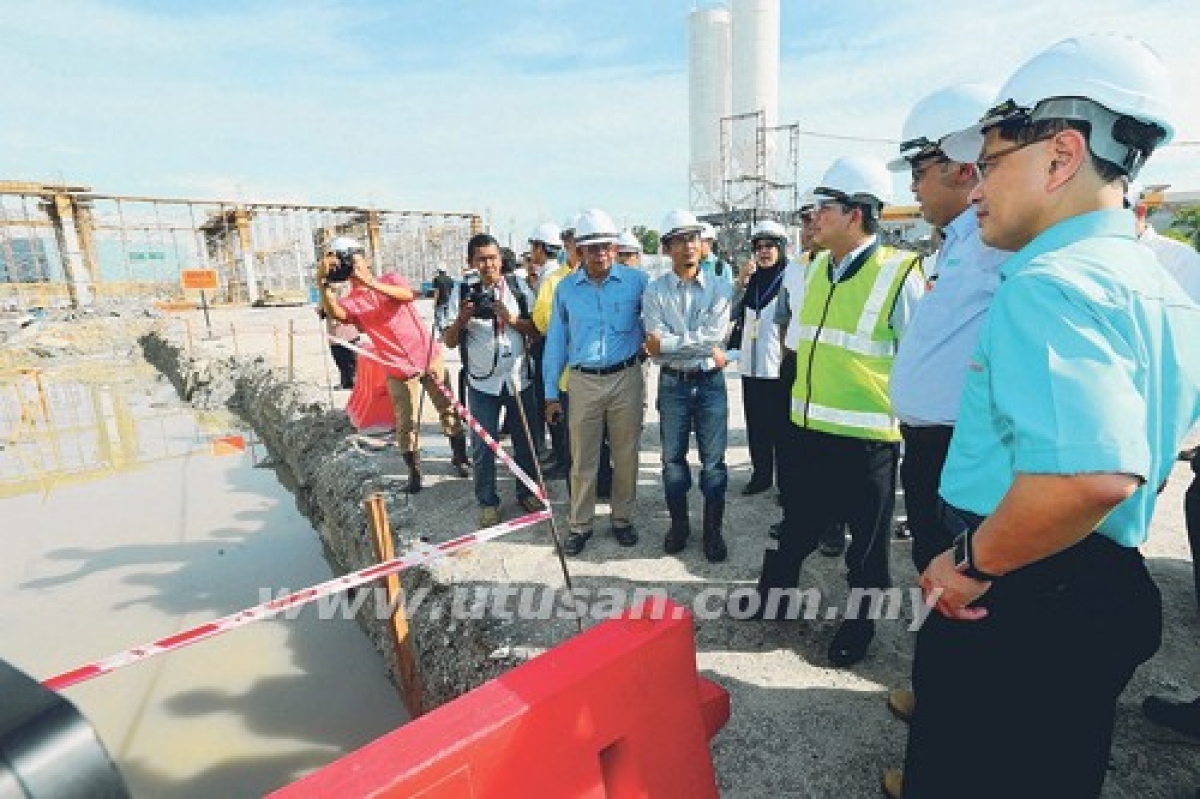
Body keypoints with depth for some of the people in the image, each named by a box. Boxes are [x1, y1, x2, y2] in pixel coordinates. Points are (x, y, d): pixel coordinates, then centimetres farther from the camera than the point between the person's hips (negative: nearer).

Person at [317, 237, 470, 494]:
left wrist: (370, 282, -31)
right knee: (406, 424, 3)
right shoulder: (351, 301, 0)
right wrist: (323, 282, -36)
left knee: (448, 409, 7)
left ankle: (459, 457, 24)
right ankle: (414, 473, 19)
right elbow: (333, 312, -24)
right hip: (399, 369, 0)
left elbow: (408, 295, -22)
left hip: (429, 356, 0)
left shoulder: (390, 280, 1)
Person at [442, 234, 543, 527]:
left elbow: (536, 329, 0)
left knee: (525, 441, 12)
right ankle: (487, 503, 22)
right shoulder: (462, 292, -1)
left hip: (519, 379, 1)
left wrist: (512, 319, -17)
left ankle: (526, 492, 32)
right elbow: (449, 341, 0)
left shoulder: (518, 287, 1)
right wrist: (462, 319, -19)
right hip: (482, 382, -1)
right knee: (483, 446, 5)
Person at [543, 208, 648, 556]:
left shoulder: (636, 280, -2)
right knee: (582, 459, 7)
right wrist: (551, 392, 7)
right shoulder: (565, 288, 4)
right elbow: (556, 341, 7)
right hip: (583, 381, 1)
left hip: (626, 378, -1)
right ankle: (580, 525, 23)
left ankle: (622, 518, 29)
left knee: (626, 455, 10)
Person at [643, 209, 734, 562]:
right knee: (673, 458, 12)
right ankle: (679, 525, 31)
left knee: (713, 461, 7)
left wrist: (670, 342, -16)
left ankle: (713, 530, 24)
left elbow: (715, 334, -15)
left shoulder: (719, 288, -1)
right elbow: (655, 345, -13)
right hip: (673, 383, 0)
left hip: (710, 382, 0)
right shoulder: (655, 291, -3)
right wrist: (706, 349, -14)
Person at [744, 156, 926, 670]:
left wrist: (906, 426, -7)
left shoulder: (898, 273, -14)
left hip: (866, 437, -6)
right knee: (797, 524, 22)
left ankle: (858, 622, 35)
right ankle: (776, 592, 42)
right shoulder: (816, 268, 7)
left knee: (866, 541, 14)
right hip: (807, 429, 6)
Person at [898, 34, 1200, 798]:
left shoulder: (1050, 282, -22)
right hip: (1110, 589, 9)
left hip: (1018, 604, -9)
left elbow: (1090, 475, -36)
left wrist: (973, 562, -22)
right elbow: (1137, 453, 19)